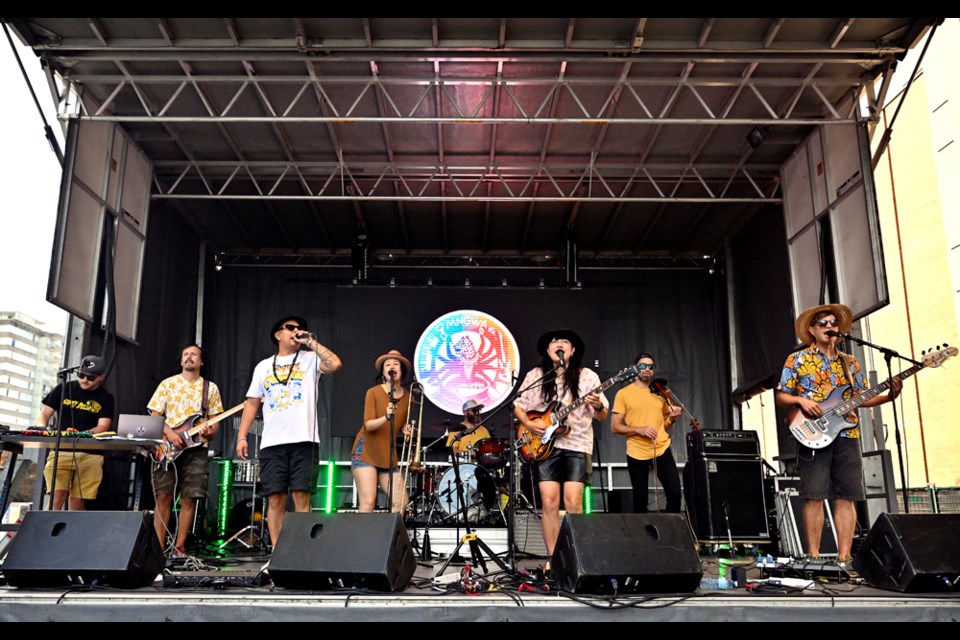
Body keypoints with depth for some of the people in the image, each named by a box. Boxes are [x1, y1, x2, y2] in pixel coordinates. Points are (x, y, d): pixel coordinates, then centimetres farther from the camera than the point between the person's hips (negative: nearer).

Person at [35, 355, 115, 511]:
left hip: (90, 453, 0)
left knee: (77, 501, -1)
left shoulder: (106, 398, 8)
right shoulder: (63, 390, 11)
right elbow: (43, 415, 10)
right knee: (57, 497, -14)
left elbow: (102, 427, -3)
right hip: (61, 450, 0)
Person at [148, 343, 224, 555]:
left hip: (196, 449, 1)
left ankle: (179, 547, 6)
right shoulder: (168, 384, 10)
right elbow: (155, 415, 6)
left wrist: (210, 431, -12)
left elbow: (215, 421, 10)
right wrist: (169, 433, -12)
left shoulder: (210, 388, 12)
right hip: (168, 447, -1)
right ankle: (159, 547, -1)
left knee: (189, 499, -2)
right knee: (163, 497, -6)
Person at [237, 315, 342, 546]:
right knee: (275, 499, 1)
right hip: (272, 444, 3)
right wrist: (242, 437, 8)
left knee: (301, 497, -6)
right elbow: (252, 403, 17)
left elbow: (335, 364, -12)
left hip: (304, 441, -3)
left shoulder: (310, 359, 9)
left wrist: (311, 341, -3)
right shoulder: (264, 366, 18)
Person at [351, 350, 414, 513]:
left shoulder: (408, 398, 5)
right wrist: (386, 417, -33)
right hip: (366, 451, -5)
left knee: (401, 503, -3)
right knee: (368, 503, -14)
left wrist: (405, 430, -3)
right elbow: (368, 425, -15)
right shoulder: (373, 392, -6)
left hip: (388, 455, 5)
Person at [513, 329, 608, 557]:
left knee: (573, 502, -10)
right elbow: (518, 405, 13)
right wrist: (528, 424, -5)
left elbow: (603, 416, 5)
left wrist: (597, 406, -18)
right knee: (549, 502, -5)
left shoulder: (587, 376, 5)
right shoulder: (535, 375, 9)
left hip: (577, 445, -1)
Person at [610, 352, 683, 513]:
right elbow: (615, 427, -4)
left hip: (662, 450, 3)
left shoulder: (660, 393, 12)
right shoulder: (623, 393, -1)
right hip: (637, 453, -3)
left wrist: (672, 418, -1)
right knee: (640, 500, 3)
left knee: (675, 493, -3)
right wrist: (639, 429, -18)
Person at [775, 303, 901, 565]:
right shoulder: (797, 360, 5)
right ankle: (814, 555, -1)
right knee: (814, 496, -6)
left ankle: (844, 557, 5)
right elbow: (780, 396, 4)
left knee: (846, 497, 1)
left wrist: (889, 396, 1)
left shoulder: (849, 363, 17)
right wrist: (801, 400, -14)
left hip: (846, 436, 4)